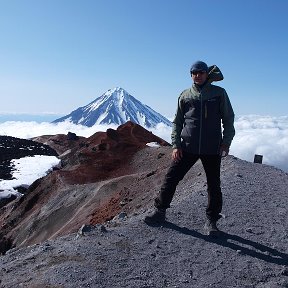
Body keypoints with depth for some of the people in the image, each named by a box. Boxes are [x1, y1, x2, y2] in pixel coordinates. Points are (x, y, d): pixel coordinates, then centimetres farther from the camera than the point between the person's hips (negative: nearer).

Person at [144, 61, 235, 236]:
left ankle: (212, 222, 21)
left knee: (214, 185, 5)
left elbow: (228, 119, 6)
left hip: (212, 149, -1)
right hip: (188, 147, 1)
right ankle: (160, 212, 16)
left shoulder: (219, 93, 4)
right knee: (171, 178, 0)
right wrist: (176, 145, 0)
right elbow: (177, 123, 10)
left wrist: (226, 142, -4)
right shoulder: (185, 96, 8)